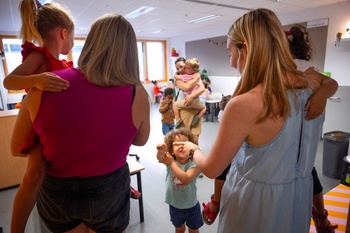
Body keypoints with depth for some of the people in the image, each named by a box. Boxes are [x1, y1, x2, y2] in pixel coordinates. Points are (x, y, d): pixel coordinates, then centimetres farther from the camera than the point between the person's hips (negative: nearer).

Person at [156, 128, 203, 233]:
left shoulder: (194, 165, -23)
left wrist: (172, 163, -36)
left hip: (191, 206, -2)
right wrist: (161, 151, -62)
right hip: (174, 205, 2)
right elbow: (160, 158, -38)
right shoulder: (171, 161, -17)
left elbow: (185, 179, -38)